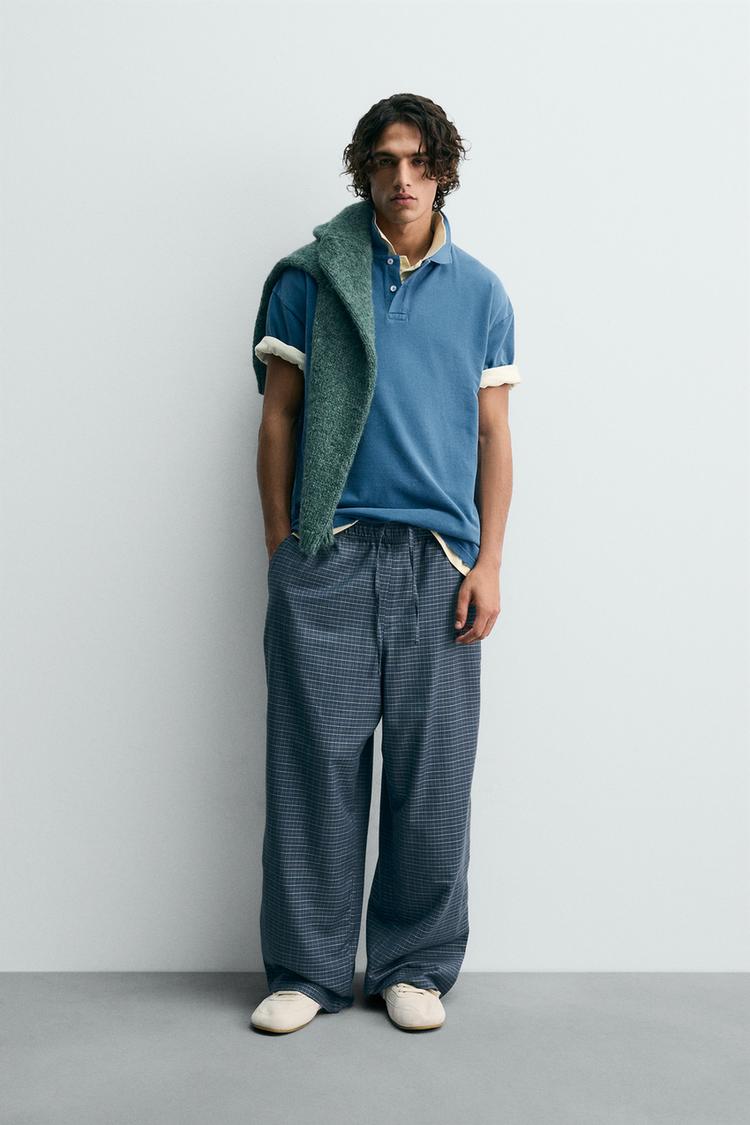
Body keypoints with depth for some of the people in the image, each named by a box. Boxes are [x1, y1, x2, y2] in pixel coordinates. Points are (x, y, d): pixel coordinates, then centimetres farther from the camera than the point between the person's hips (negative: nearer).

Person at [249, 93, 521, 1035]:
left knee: (432, 771, 4)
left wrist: (488, 562, 2)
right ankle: (308, 969, 15)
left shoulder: (480, 293, 12)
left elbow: (493, 433, 10)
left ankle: (415, 966, 19)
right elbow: (278, 416, 8)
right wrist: (281, 548, 1)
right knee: (317, 762, 1)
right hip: (327, 557, -1)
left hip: (439, 559, 1)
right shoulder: (308, 278, 8)